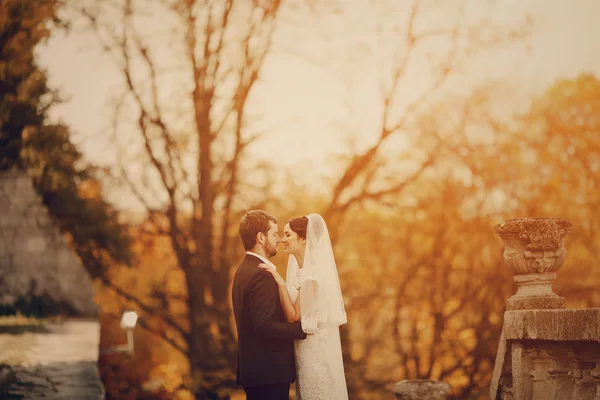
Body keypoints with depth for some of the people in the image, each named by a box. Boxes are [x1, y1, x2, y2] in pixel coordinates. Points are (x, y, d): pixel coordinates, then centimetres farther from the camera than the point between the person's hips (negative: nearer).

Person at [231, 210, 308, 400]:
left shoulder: (244, 270, 13)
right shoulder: (261, 275, -18)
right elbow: (265, 326, -25)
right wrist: (302, 327, -16)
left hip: (253, 368, 10)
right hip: (269, 371, -10)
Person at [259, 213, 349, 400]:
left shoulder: (312, 274, -20)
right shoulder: (299, 269, 8)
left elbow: (294, 316, -20)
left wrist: (280, 282, -24)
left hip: (315, 350, -9)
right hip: (305, 349, 9)